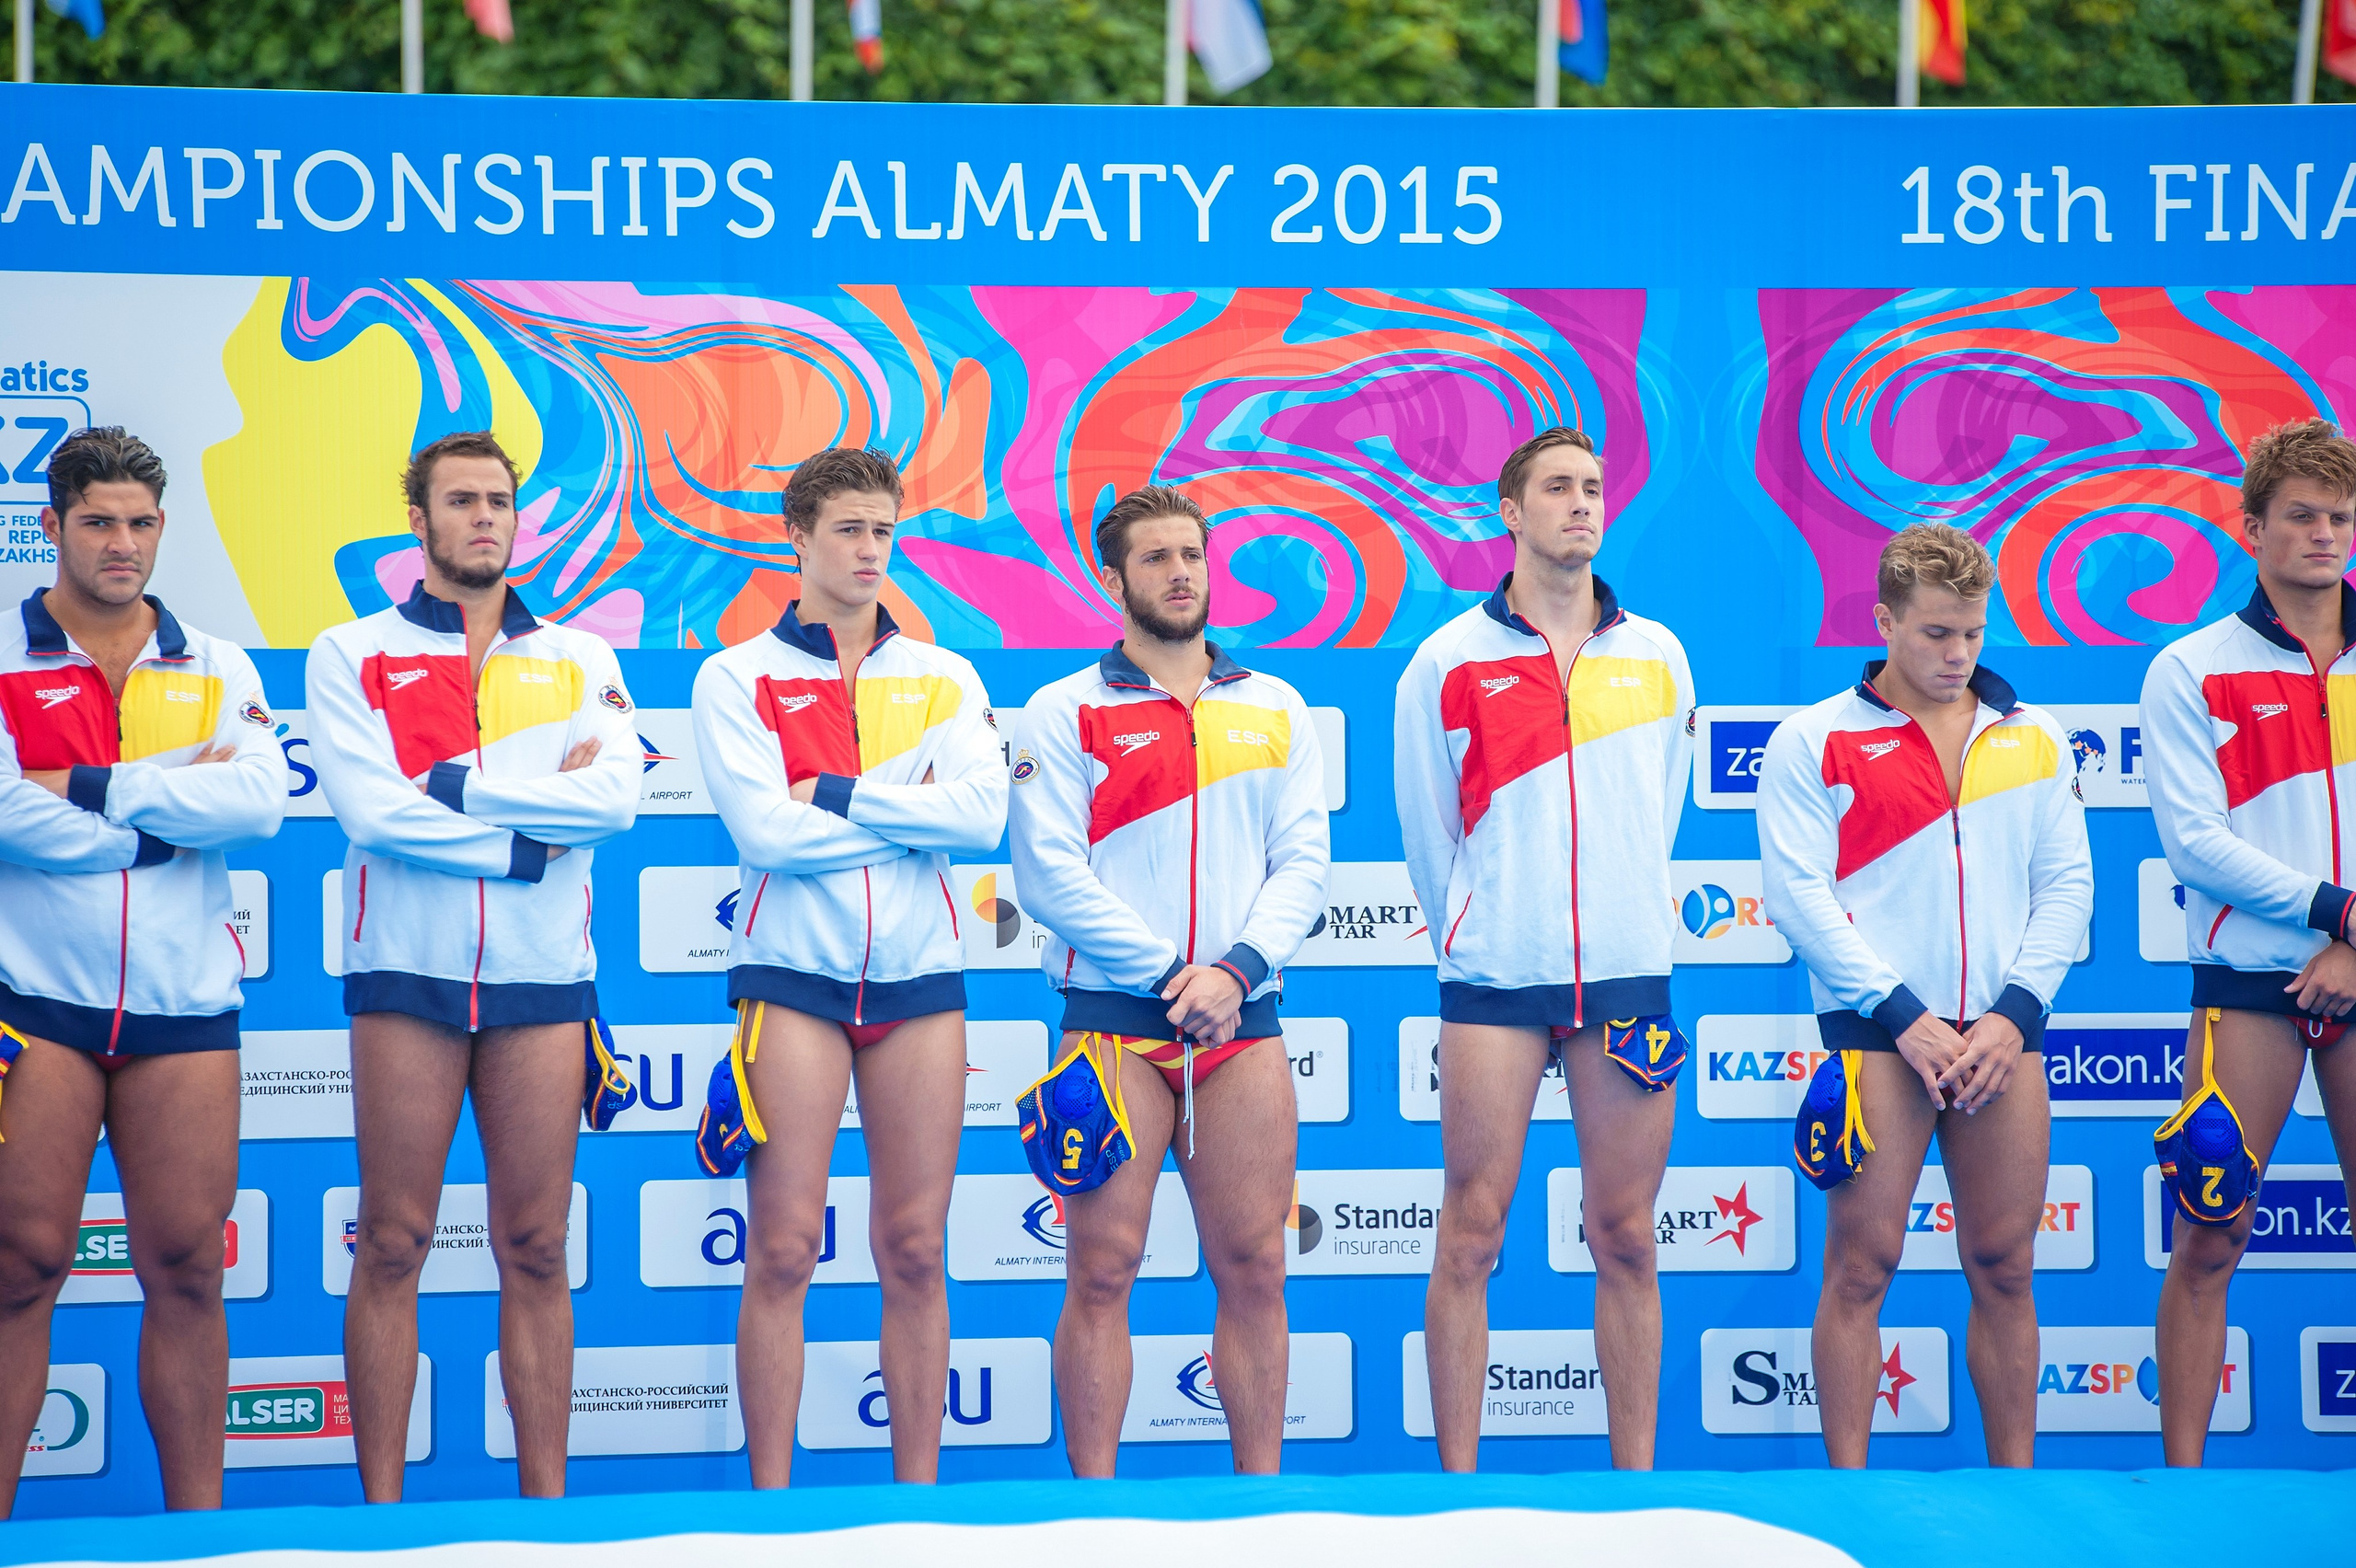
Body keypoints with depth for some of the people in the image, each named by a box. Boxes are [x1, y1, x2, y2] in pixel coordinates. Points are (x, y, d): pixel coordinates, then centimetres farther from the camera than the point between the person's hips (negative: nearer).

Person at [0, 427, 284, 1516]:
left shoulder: (218, 671, 12)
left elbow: (262, 799, -6)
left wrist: (94, 788, -12)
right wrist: (179, 804, -7)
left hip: (185, 1003, 3)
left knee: (187, 1272, 4)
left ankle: (198, 1520, 11)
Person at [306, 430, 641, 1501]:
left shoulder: (579, 661, 13)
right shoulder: (352, 656, 7)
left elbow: (616, 796, -5)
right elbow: (370, 810, -9)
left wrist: (456, 784, -9)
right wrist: (528, 837, -7)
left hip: (542, 973, 2)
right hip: (407, 970, -2)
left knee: (536, 1250, 4)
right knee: (392, 1247, -1)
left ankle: (546, 1498, 9)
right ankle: (379, 1504, 4)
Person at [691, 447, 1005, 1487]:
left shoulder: (944, 679, 12)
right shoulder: (737, 678, 4)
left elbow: (983, 814, -5)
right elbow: (767, 831, -11)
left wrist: (840, 793, -10)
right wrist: (912, 811, -5)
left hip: (920, 977, 3)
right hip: (793, 973, -2)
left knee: (914, 1252, 4)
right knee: (782, 1250, -4)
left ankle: (919, 1490, 9)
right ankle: (771, 1496, 1)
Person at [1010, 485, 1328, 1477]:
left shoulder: (1275, 711, 14)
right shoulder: (1065, 715, 4)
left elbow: (1304, 861, 7)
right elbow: (1049, 875, -5)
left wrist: (1237, 967, -11)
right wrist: (1171, 975, -12)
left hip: (1243, 1022, 3)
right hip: (1115, 1018, -3)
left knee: (1255, 1270, 2)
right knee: (1101, 1272, -4)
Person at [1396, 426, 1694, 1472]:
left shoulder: (1657, 658, 10)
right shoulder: (1449, 662, 3)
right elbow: (1425, 830, 9)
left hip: (1628, 973, 2)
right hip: (1494, 981, -2)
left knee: (1625, 1239, 4)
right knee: (1471, 1233, -3)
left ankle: (1636, 1475, 10)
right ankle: (1458, 1476, 2)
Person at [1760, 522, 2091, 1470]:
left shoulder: (2033, 741, 13)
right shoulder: (1815, 741, 2)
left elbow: (2066, 884, 10)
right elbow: (1799, 891, -5)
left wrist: (2017, 1011, -4)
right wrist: (1902, 1015, -11)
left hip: (2001, 1036, 3)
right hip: (1873, 1035, -3)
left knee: (2004, 1267, 5)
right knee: (1861, 1265, -4)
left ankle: (2016, 1482, 13)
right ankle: (1849, 1483, 1)